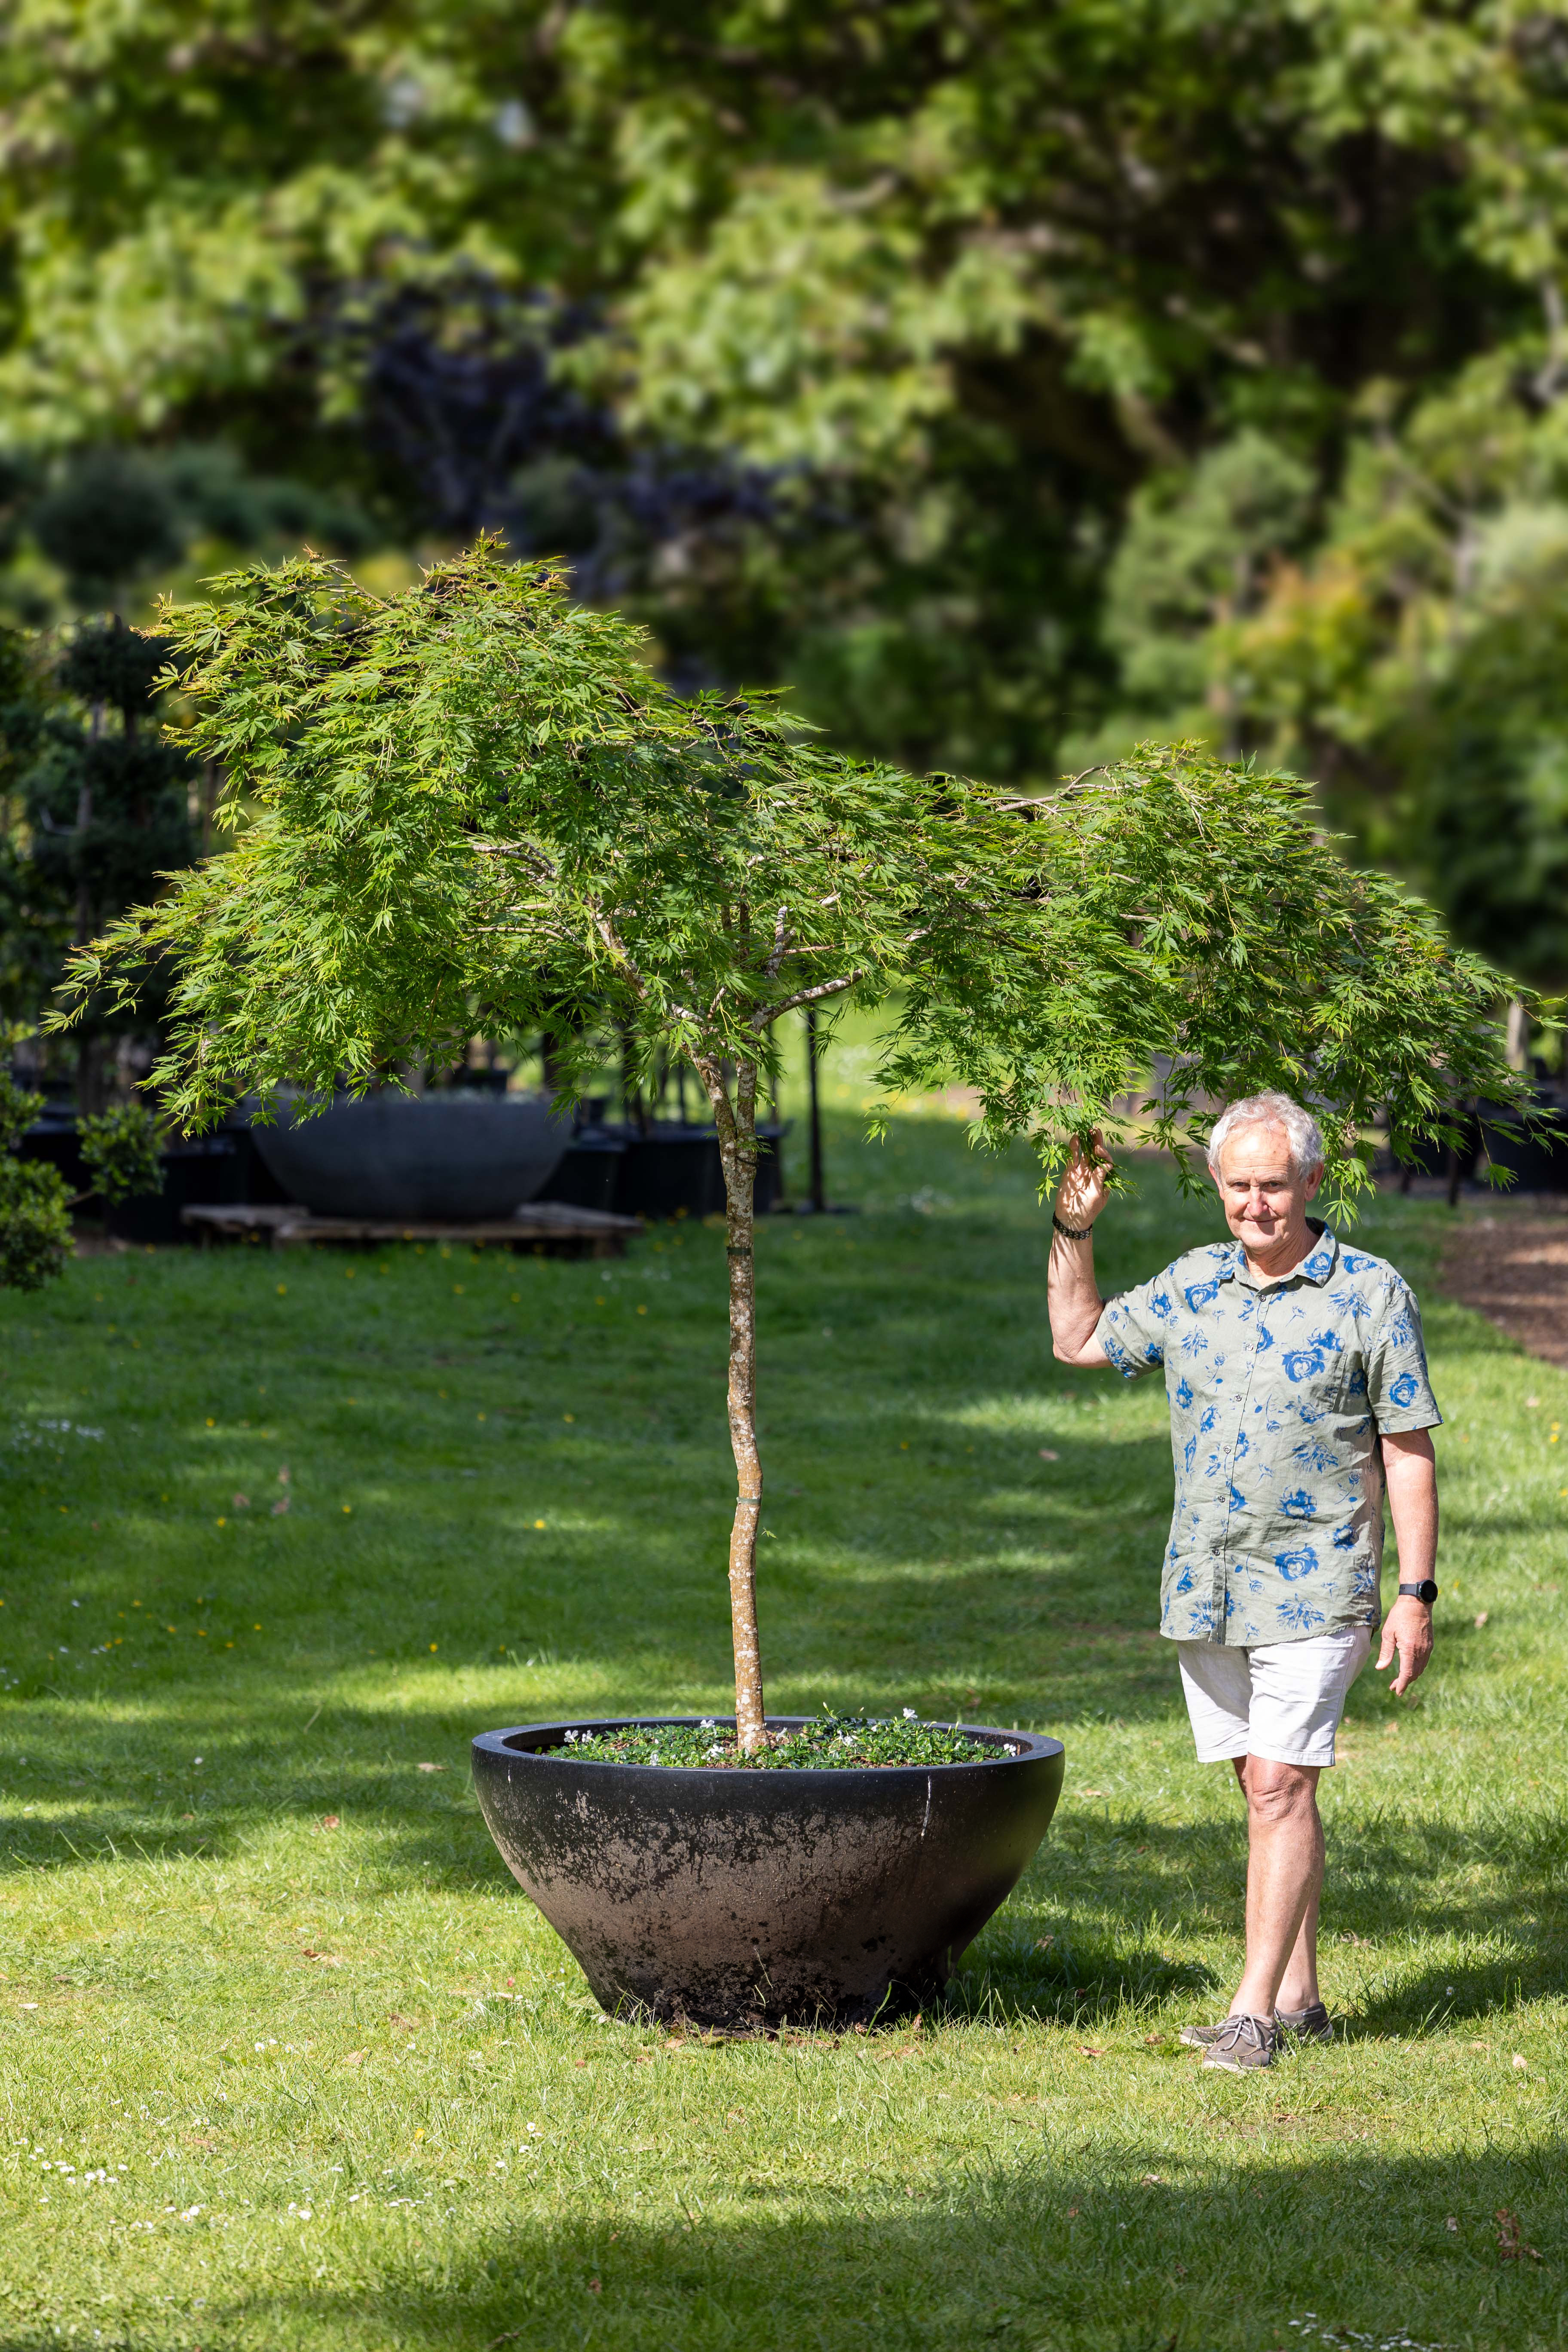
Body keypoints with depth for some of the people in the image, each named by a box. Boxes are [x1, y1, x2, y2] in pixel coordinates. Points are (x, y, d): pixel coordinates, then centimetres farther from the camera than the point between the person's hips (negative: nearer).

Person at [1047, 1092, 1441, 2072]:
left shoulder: (1371, 1294, -5)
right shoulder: (1191, 1287, 8)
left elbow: (1410, 1452, -4)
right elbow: (1079, 1340, 22)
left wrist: (1417, 1593, -8)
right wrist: (1073, 1232, 11)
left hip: (1315, 1587, -5)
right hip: (1207, 1587, 5)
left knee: (1280, 1786, -12)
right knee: (1270, 1791, 10)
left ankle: (1255, 2014, -13)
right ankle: (1300, 1996, 17)